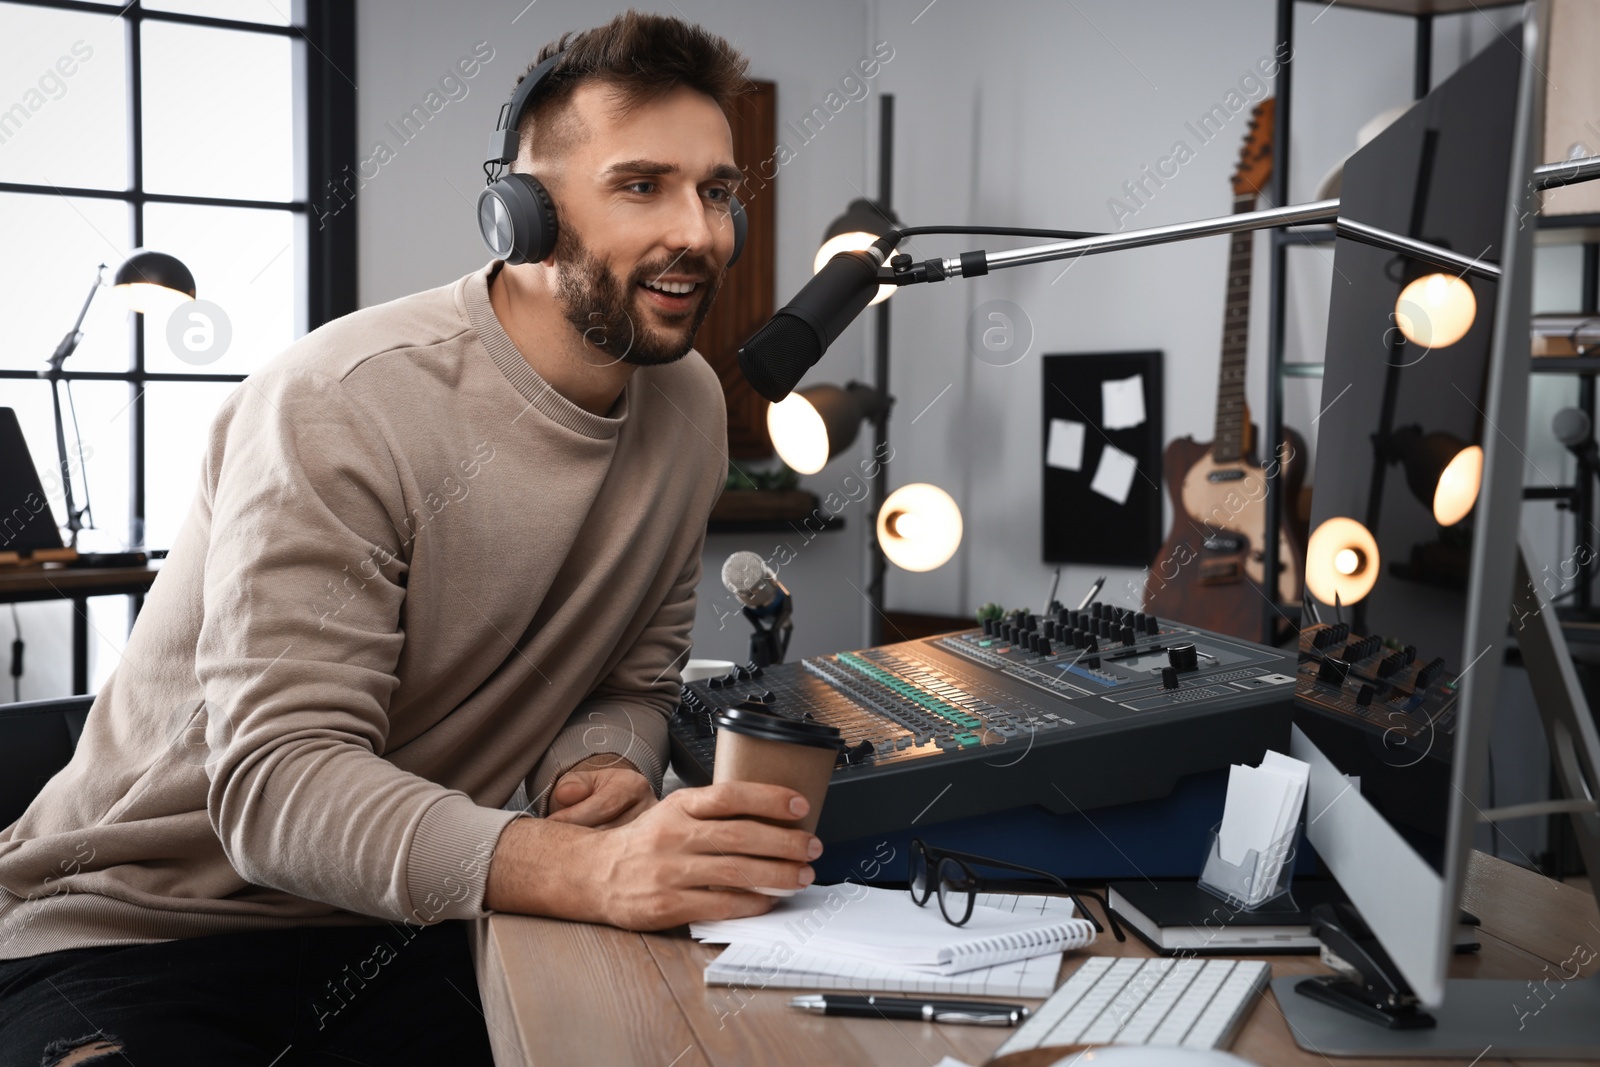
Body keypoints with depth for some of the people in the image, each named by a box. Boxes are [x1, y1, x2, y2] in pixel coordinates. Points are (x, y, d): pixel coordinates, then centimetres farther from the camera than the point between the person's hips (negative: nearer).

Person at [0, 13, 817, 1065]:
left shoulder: (689, 405, 1)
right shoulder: (342, 406, -21)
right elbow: (275, 787, -27)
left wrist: (602, 764, -15)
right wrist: (588, 868, -43)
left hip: (403, 932, 6)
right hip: (137, 931, -5)